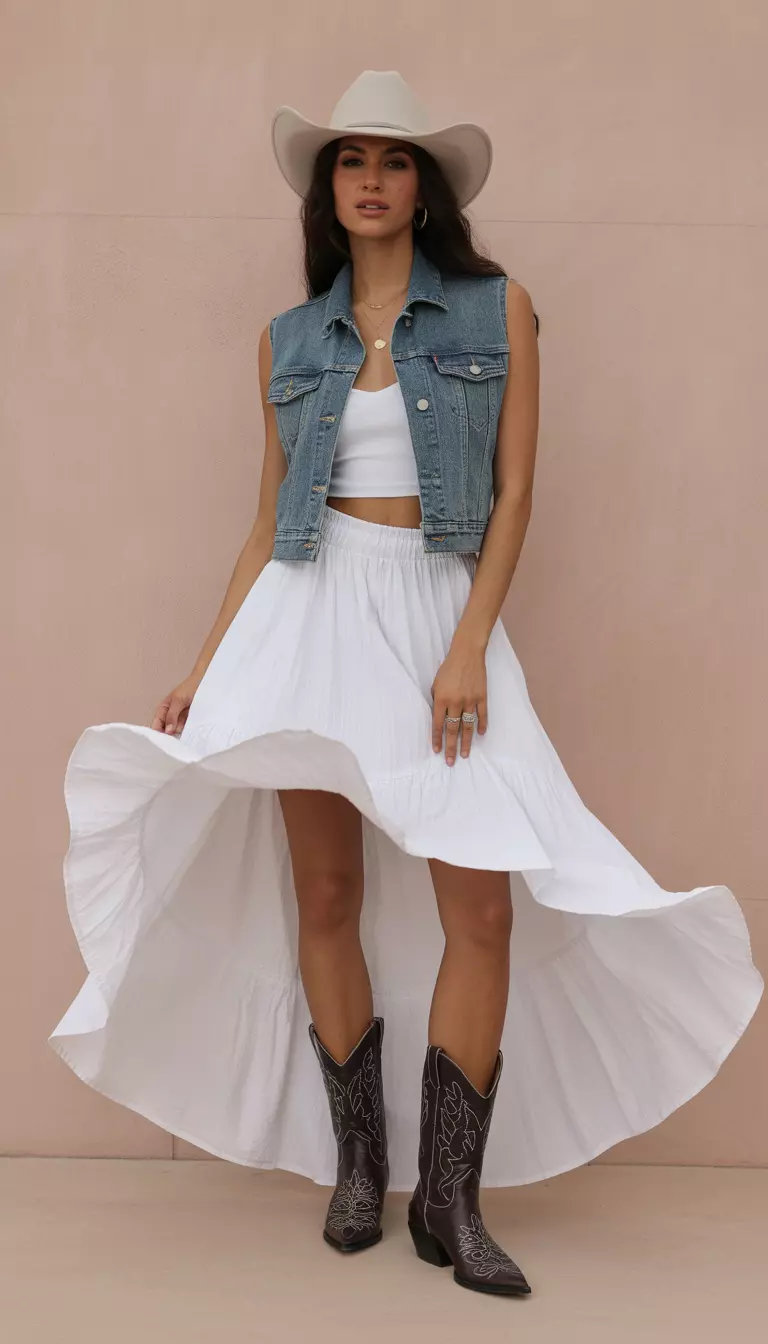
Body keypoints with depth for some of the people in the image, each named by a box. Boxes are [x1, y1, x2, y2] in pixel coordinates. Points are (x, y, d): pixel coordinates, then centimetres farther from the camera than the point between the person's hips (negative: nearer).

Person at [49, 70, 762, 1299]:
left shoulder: (498, 310, 4)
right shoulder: (289, 340, 11)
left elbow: (514, 495, 0)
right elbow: (269, 519, 14)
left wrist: (467, 647, -12)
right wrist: (205, 666, 8)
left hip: (442, 612, -2)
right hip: (310, 612, 2)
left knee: (484, 905, -9)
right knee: (327, 895, 2)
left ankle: (450, 1196, 3)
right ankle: (356, 1164, 16)